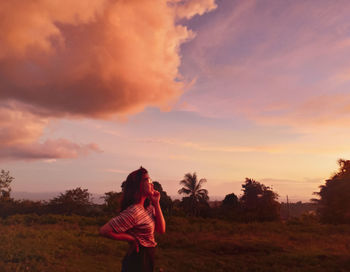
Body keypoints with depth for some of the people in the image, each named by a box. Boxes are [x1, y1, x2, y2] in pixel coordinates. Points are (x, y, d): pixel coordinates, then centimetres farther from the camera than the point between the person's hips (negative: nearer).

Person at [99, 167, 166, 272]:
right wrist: (131, 239, -17)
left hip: (148, 258, 8)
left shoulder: (149, 206, -1)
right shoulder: (133, 212, -26)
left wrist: (156, 203, -11)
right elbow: (104, 231, -26)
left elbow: (161, 230, -6)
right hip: (138, 260, -8)